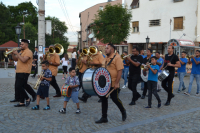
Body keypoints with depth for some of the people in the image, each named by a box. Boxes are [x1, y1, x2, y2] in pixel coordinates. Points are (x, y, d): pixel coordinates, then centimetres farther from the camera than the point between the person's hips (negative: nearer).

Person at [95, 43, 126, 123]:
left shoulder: (117, 58, -11)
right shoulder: (106, 59, 13)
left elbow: (120, 71, -17)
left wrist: (117, 83, -22)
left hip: (113, 84, -8)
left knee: (115, 99, 2)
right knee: (103, 99, 7)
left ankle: (123, 112, 28)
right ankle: (104, 117, 15)